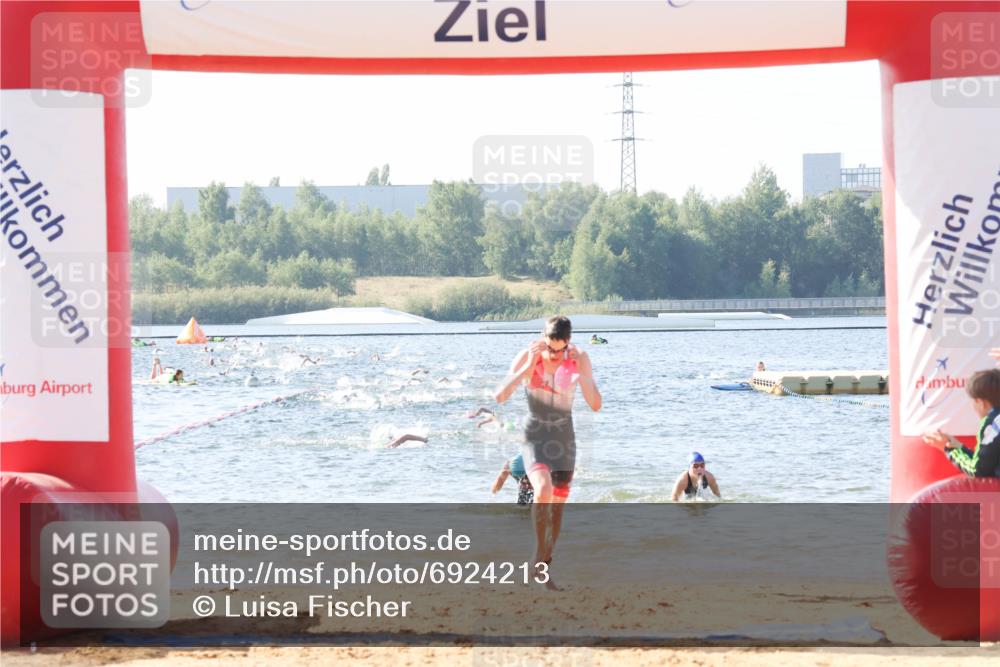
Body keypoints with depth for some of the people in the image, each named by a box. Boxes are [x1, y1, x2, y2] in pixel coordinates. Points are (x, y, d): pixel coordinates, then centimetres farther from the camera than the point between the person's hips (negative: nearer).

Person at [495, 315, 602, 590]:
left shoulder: (579, 359, -9)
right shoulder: (527, 356, -13)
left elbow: (595, 405, -10)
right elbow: (500, 396, -19)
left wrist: (580, 371, -23)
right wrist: (529, 367, -26)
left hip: (564, 437, 3)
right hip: (535, 436, -3)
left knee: (557, 505, 8)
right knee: (544, 490, -29)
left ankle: (546, 563, 24)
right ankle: (540, 554, -16)